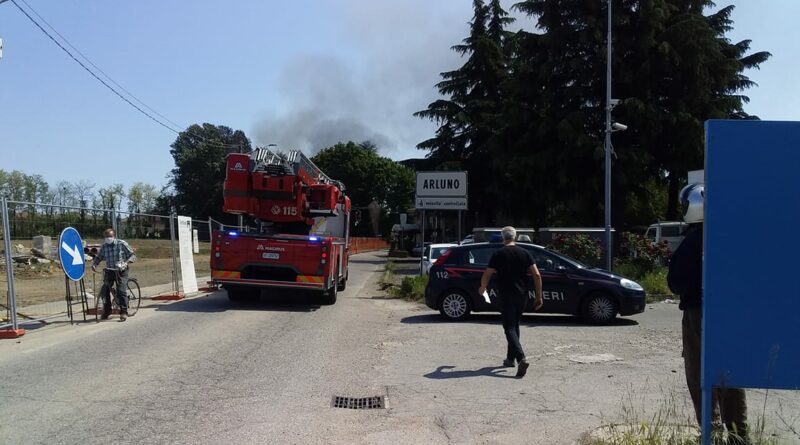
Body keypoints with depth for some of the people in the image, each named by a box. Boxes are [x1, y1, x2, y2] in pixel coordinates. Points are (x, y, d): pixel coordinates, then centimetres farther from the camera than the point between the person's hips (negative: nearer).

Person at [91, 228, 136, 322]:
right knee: (104, 291, -3)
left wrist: (126, 262, -23)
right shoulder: (104, 246, 4)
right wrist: (94, 264, -7)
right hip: (109, 271, 4)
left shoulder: (122, 244, -6)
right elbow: (98, 257, 13)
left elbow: (132, 255, -5)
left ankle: (124, 312, -6)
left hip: (121, 271, -4)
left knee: (121, 291, -14)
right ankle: (106, 311, 16)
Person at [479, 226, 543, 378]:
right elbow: (537, 275, -2)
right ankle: (510, 358, 27)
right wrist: (539, 296, 4)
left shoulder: (499, 254, -5)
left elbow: (487, 275, -5)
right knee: (515, 325, 20)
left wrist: (482, 288, 15)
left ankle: (521, 358, -25)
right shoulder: (524, 253, 4)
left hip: (506, 296, -5)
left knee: (509, 328, -6)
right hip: (522, 295, 5)